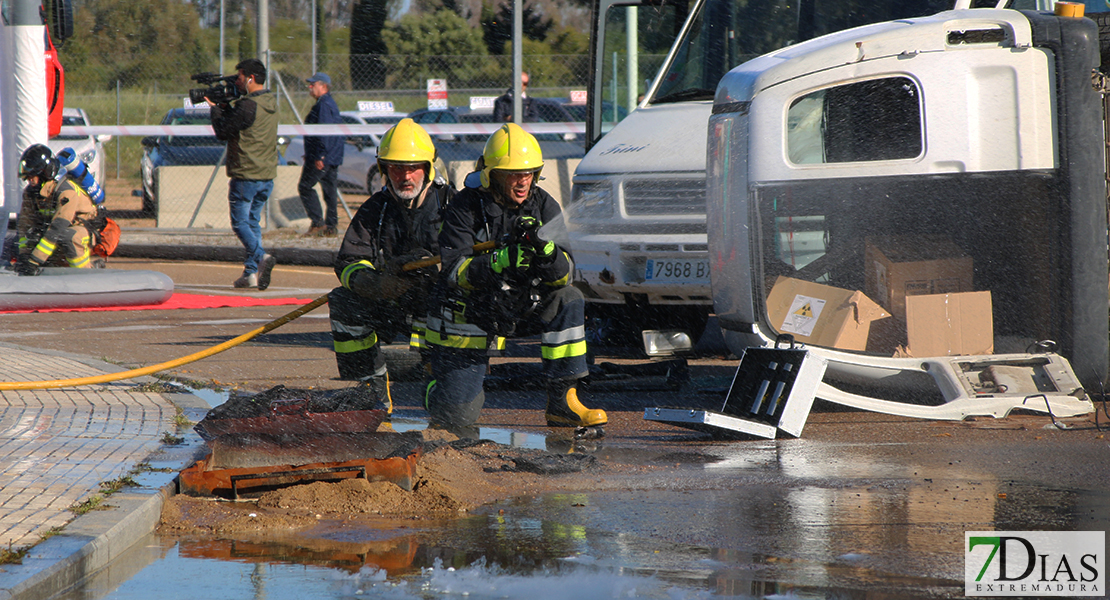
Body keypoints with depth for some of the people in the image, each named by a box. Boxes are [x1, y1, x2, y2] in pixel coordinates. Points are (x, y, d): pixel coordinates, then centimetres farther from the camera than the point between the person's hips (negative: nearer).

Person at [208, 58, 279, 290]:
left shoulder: (249, 105, -19)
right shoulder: (271, 103, 10)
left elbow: (223, 132, -12)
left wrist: (215, 108, 1)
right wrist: (223, 105, 9)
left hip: (245, 175, -8)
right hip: (267, 175, 8)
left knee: (240, 223, -2)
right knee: (253, 221, 15)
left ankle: (261, 257, -24)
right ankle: (251, 273, 12)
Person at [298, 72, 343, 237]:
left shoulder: (323, 105, -14)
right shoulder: (331, 103, 20)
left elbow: (324, 132, -22)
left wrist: (320, 155, -26)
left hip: (321, 158, -10)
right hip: (333, 158, 10)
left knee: (305, 187, -6)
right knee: (330, 190, 8)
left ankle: (318, 223, -10)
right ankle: (331, 228, 7)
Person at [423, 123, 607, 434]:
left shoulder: (543, 206, -5)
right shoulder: (465, 208, -14)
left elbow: (564, 274, -12)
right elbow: (456, 273, -24)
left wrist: (546, 250, -34)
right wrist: (501, 260, -39)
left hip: (519, 309, 3)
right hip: (469, 313, -3)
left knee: (568, 300, -24)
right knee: (457, 416, -8)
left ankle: (562, 403, -17)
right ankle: (438, 377, 32)